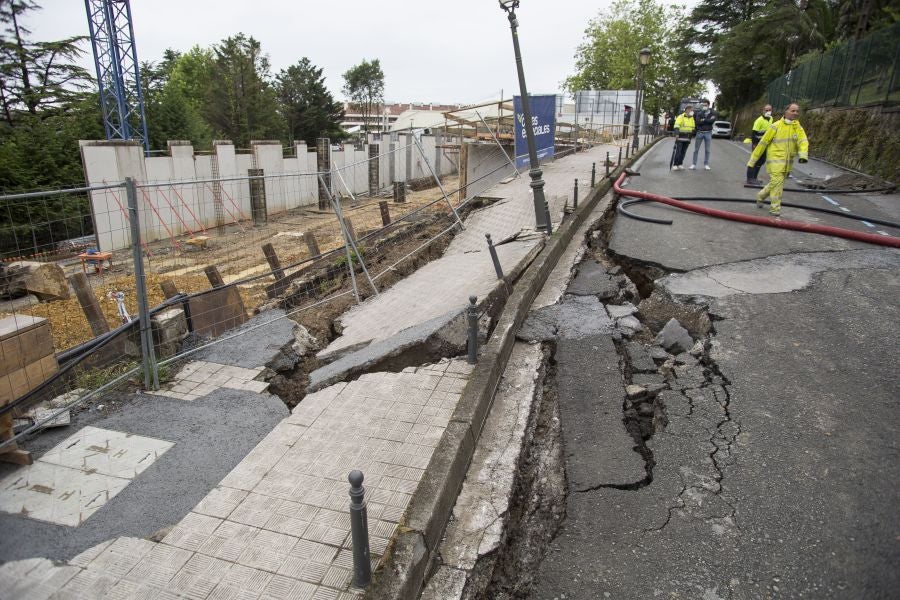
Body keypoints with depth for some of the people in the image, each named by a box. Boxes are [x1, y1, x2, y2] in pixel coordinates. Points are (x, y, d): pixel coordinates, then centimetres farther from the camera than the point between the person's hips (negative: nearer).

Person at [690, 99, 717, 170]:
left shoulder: (713, 113, 5)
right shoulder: (699, 113, 6)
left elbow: (712, 121, -13)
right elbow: (698, 122, -11)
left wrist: (703, 120, -10)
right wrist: (708, 120, -12)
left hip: (708, 133, 0)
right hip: (700, 132, 0)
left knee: (707, 150, 4)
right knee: (696, 149, 0)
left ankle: (706, 164, 10)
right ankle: (693, 164, 4)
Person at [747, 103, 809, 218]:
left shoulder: (799, 128, 7)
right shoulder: (776, 126, -5)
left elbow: (803, 141, -8)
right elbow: (763, 143, -3)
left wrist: (803, 155, -29)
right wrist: (752, 160, -3)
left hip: (787, 163, 5)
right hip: (775, 160, -5)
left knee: (774, 183, 16)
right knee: (777, 182, -14)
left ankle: (760, 196, 41)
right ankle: (775, 209, -6)